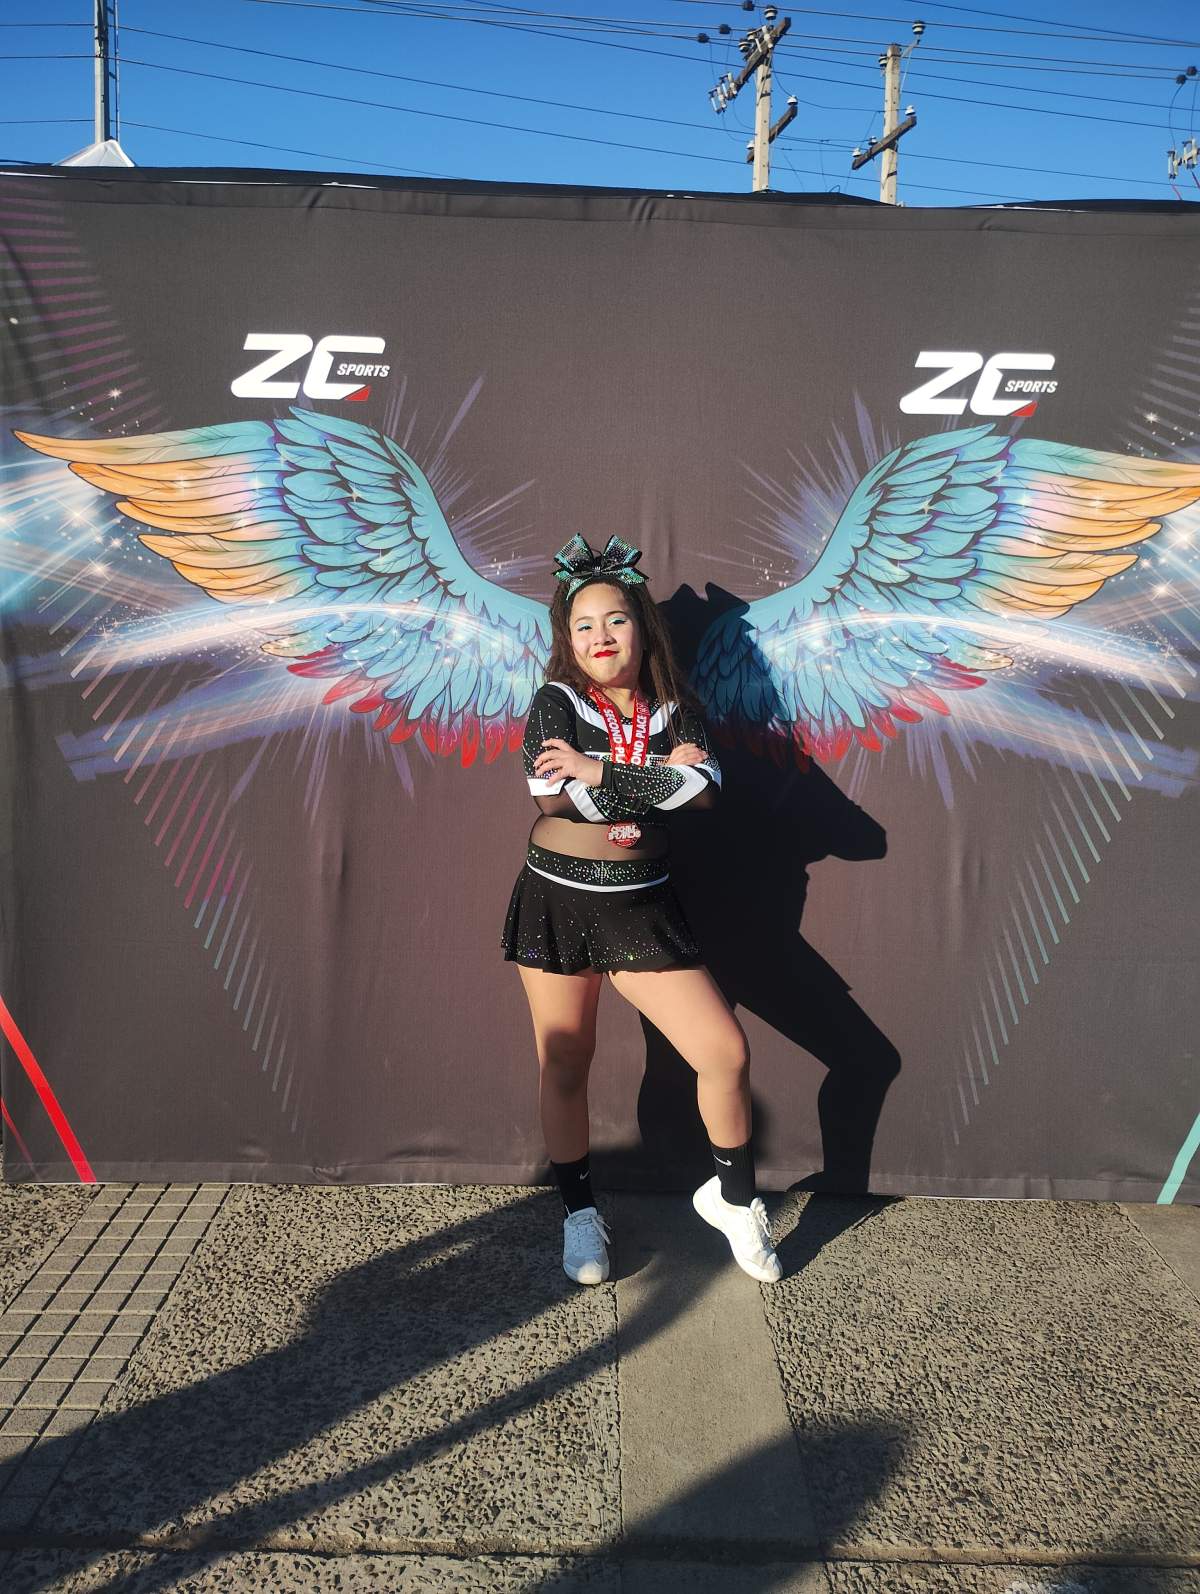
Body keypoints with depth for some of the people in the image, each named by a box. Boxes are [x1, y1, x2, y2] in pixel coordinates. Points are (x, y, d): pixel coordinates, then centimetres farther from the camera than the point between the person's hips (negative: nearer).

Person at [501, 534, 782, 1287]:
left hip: (642, 907, 1)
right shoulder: (555, 702, -4)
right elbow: (553, 797, -19)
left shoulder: (676, 712, 2)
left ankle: (734, 1198, 22)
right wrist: (662, 779, -15)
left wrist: (595, 771, -18)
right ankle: (581, 1214, 32)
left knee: (726, 1050, -5)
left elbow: (705, 790, -16)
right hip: (557, 902, -1)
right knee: (564, 1068, 9)